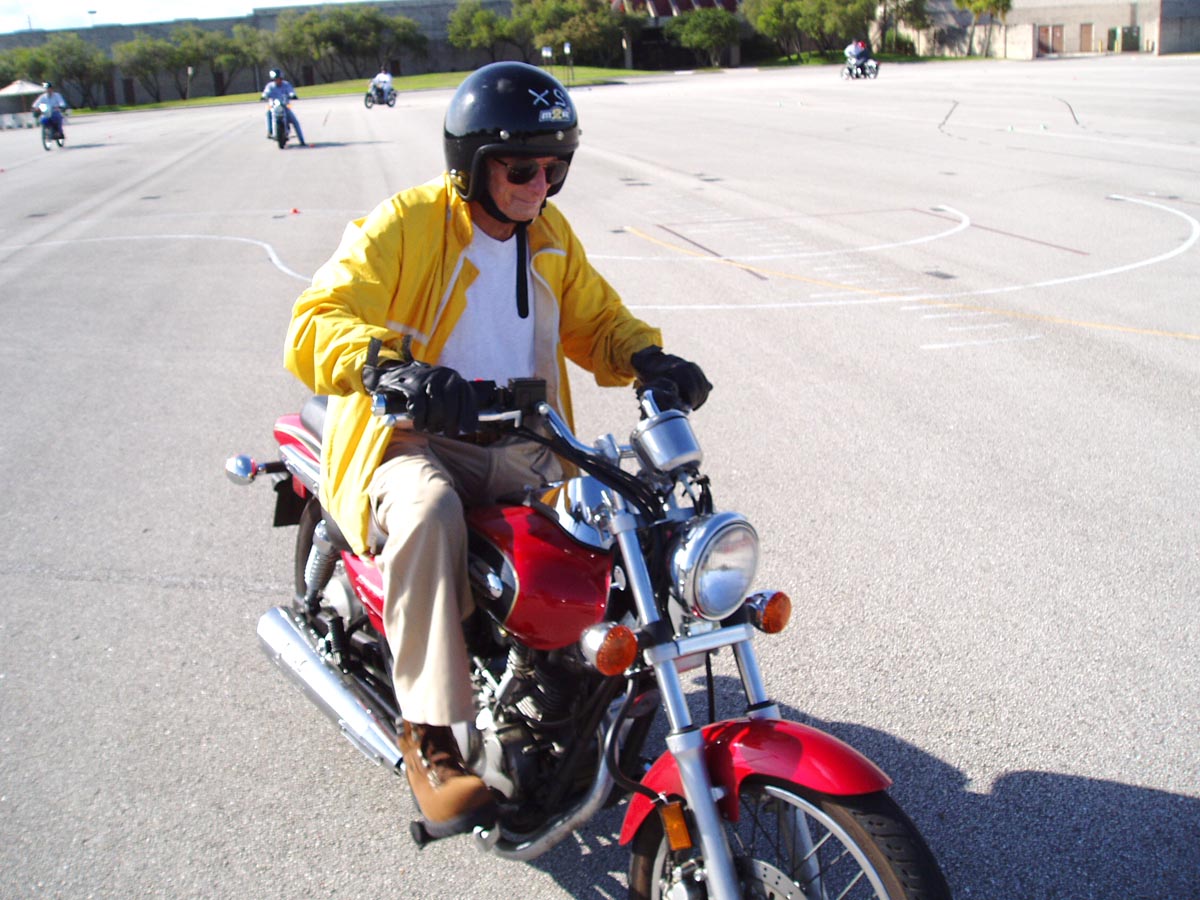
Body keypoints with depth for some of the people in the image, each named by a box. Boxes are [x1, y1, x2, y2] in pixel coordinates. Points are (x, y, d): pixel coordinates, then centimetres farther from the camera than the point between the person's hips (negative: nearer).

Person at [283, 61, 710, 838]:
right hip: (412, 443, -6)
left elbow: (596, 320, 19)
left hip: (521, 446, 6)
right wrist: (386, 365, -40)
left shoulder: (550, 236, 11)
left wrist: (646, 357, -5)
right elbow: (315, 323, -18)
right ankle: (430, 737, -30)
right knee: (427, 512, -39)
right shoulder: (406, 224, -9)